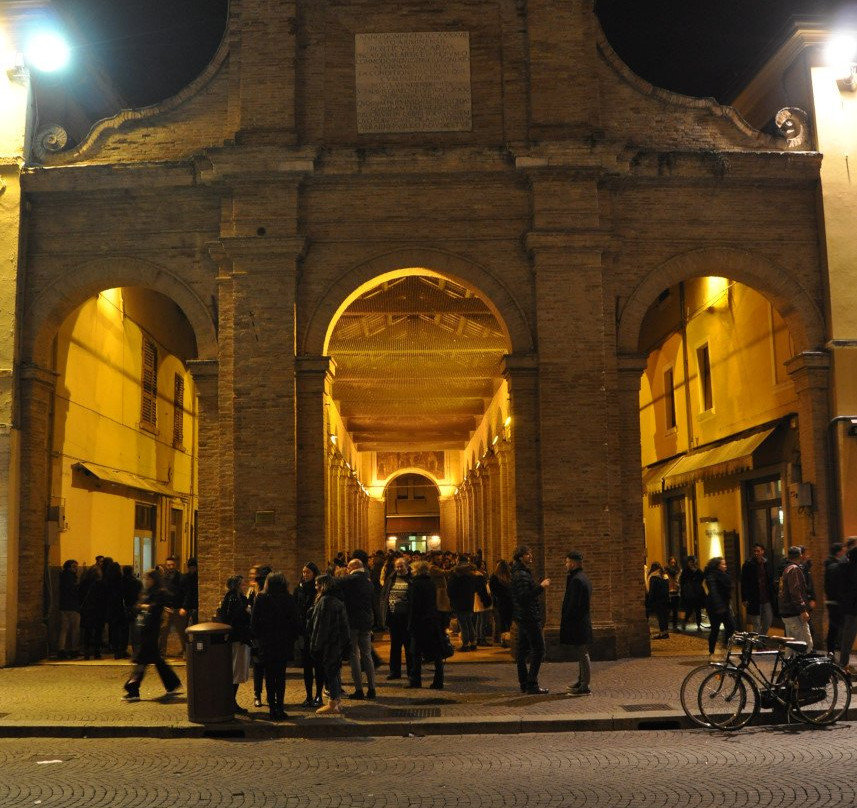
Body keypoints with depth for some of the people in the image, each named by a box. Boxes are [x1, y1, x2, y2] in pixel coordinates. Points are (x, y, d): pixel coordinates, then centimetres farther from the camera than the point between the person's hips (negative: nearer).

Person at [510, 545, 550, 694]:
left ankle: (524, 683, 16)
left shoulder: (519, 572, 16)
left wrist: (540, 587, 14)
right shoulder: (522, 574, -16)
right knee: (538, 649, -7)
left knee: (523, 651, 11)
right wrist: (541, 587, -21)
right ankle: (532, 684, -7)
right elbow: (524, 596, -24)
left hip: (521, 617, 11)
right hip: (529, 617, -11)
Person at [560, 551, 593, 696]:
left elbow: (573, 604, -21)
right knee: (581, 654, 17)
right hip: (583, 621, 10)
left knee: (582, 654, -6)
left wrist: (565, 618, -11)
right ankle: (581, 681, 27)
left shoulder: (576, 580, -18)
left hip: (577, 623, -10)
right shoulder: (583, 578, 14)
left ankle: (584, 687, -2)